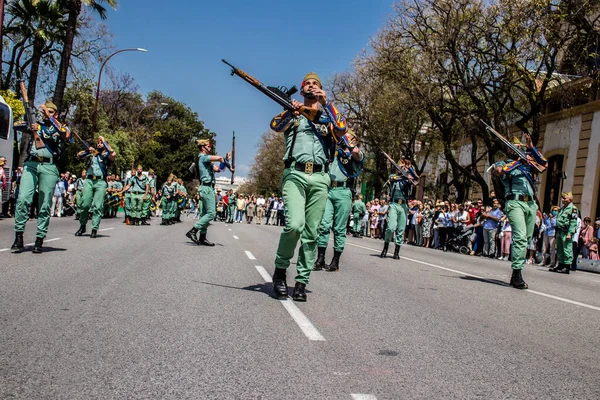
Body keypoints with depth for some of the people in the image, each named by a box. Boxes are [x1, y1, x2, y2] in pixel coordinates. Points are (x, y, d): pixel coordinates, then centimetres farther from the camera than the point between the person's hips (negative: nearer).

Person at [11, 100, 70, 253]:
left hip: (49, 167, -1)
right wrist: (29, 127, -15)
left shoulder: (60, 127, 15)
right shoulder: (35, 124, 21)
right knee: (23, 199, -14)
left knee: (44, 205, -3)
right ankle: (18, 236, -9)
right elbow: (17, 125, 5)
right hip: (31, 164, 2)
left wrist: (50, 116, -11)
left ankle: (39, 240, 1)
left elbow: (65, 133, -9)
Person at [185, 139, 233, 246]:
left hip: (207, 188, 11)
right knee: (211, 213, -14)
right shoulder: (203, 157, -8)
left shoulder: (206, 159, 23)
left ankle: (202, 238, 9)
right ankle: (192, 231, -14)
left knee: (206, 213, 8)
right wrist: (229, 166, -8)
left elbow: (217, 169, 21)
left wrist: (226, 159, 15)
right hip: (207, 188, -11)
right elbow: (219, 158, -21)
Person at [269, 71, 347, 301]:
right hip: (295, 174, -2)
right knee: (295, 225, -22)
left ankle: (301, 282, 7)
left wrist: (326, 102, -2)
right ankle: (280, 270, 0)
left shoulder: (327, 115, 24)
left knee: (311, 233, -1)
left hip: (319, 178, 3)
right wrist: (291, 111, -24)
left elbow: (341, 129, 2)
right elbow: (275, 126, -5)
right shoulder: (293, 113, 18)